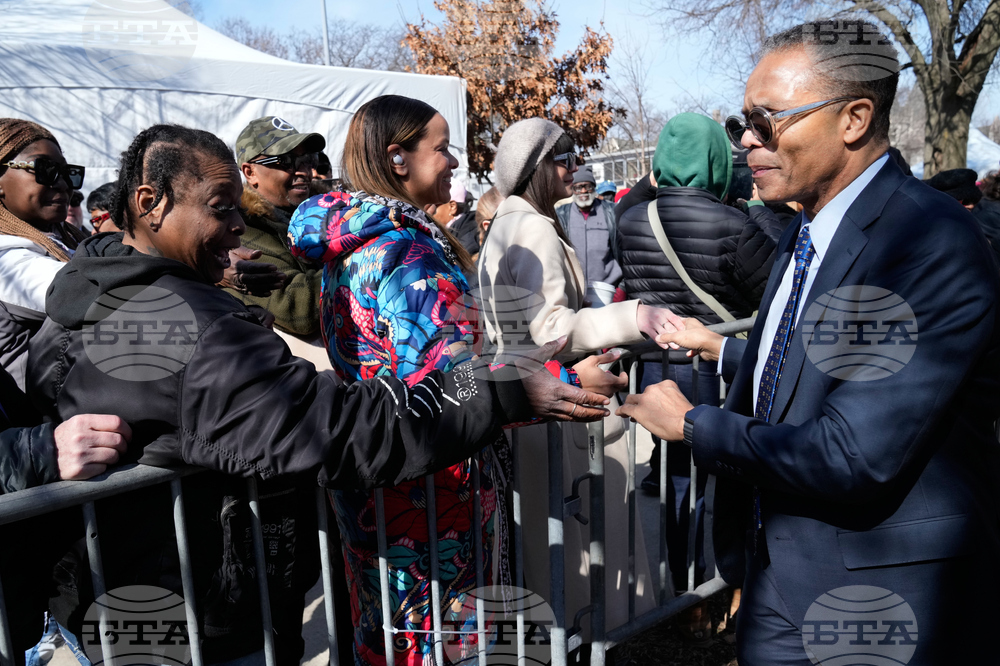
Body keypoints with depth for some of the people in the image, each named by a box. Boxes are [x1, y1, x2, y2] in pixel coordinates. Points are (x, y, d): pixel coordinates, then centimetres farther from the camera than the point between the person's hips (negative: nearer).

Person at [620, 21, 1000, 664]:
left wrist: (691, 422, -18)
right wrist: (724, 349, 19)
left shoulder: (934, 243, -24)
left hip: (882, 603, -7)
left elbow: (852, 459, -29)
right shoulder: (806, 229, 4)